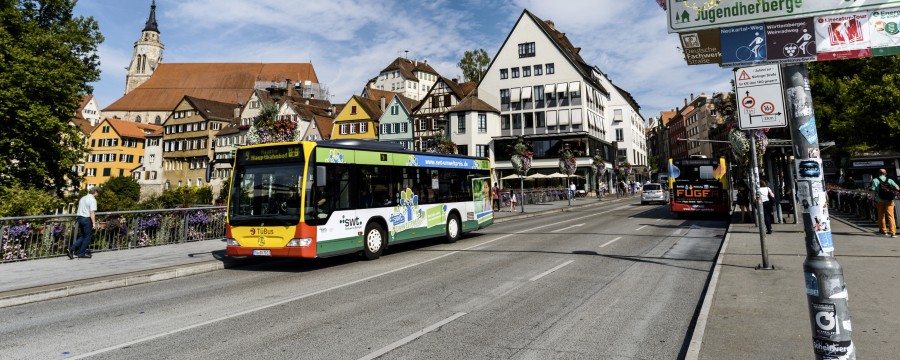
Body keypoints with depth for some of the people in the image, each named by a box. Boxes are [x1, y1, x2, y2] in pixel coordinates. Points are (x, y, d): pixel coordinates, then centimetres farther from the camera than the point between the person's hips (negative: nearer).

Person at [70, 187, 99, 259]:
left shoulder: (82, 198, 16)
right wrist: (94, 223, -18)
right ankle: (81, 254, 9)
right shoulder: (93, 200, -12)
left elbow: (80, 209, 22)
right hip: (87, 219, -8)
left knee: (82, 236, 18)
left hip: (79, 218, 8)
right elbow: (92, 212, -17)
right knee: (87, 237, 4)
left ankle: (72, 249, 3)